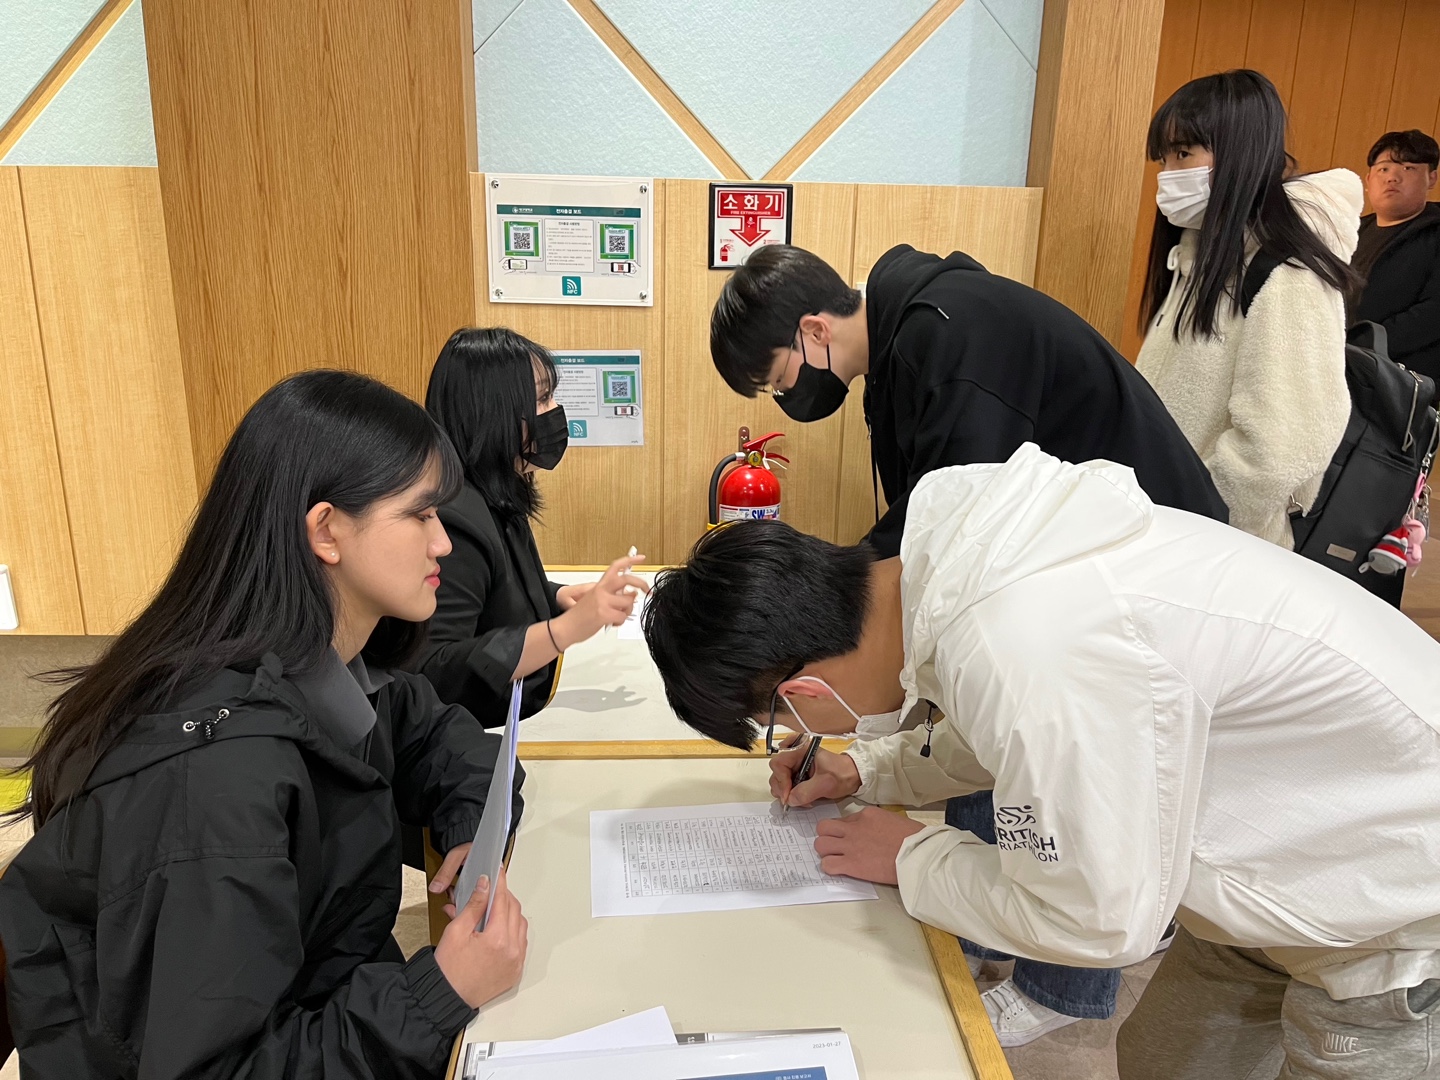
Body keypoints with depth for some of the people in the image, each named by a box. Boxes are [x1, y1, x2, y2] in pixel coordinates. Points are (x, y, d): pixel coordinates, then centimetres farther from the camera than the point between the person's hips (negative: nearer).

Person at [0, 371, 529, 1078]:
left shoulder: (324, 669, -8)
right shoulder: (225, 768, -32)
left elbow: (434, 734, 9)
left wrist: (472, 832, -8)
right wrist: (442, 991, -28)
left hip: (318, 1008, 6)